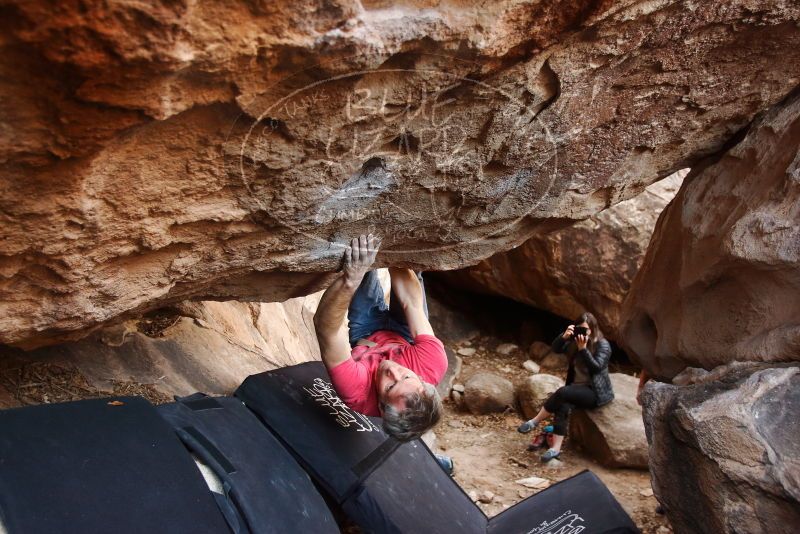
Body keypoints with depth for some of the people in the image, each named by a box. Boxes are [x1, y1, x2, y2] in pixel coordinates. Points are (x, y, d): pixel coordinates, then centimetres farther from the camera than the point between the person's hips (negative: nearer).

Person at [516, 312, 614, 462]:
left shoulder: (603, 345, -9)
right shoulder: (575, 341, 8)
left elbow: (596, 367, -21)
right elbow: (555, 349, -3)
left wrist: (583, 349, -28)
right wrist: (564, 337, -21)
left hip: (596, 392, -5)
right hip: (577, 387, 5)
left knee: (562, 392, -32)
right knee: (563, 405, -30)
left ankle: (535, 421, -18)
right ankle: (555, 449, -31)